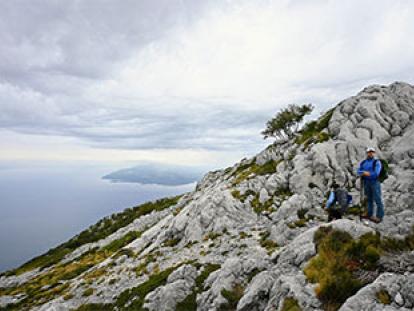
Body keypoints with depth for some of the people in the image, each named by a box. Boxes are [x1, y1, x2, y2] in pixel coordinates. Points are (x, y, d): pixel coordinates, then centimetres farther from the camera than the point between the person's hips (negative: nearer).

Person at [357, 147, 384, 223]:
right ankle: (369, 214, 21)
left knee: (377, 199, -5)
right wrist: (364, 172, -19)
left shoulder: (377, 162, -6)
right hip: (366, 183, 6)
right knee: (369, 199, 13)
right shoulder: (363, 163, 11)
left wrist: (365, 173, -12)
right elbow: (359, 172, 2)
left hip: (375, 182, -6)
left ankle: (379, 216, 0)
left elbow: (376, 173, -17)